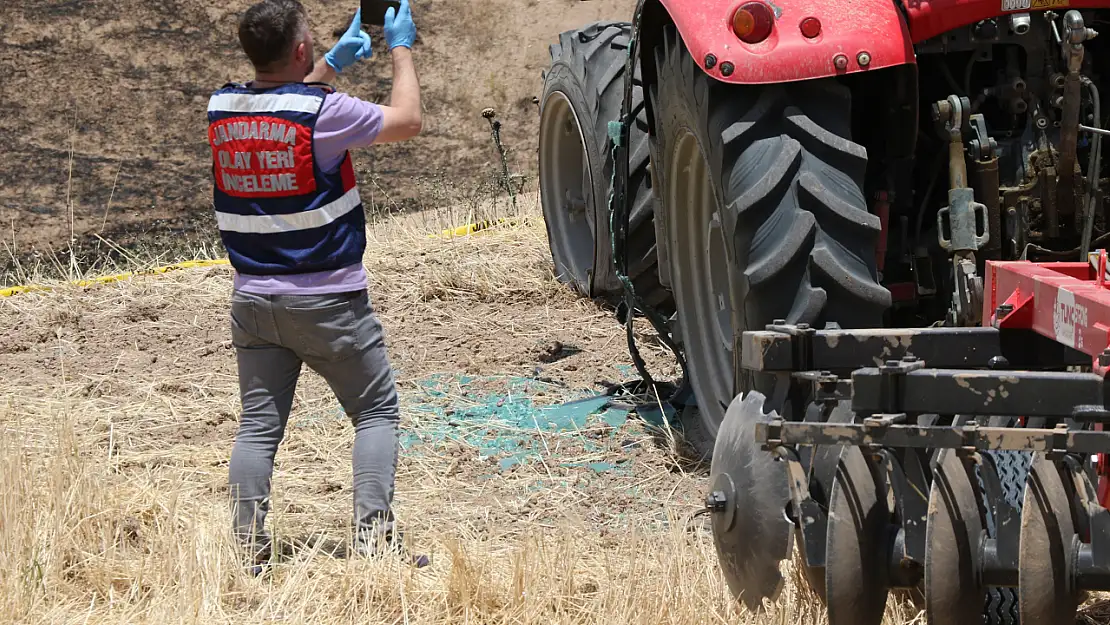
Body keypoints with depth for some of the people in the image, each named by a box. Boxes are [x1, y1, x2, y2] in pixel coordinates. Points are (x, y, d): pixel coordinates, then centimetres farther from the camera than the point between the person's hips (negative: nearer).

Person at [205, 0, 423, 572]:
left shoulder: (222, 108, 0)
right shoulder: (323, 111, -18)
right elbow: (406, 121, -4)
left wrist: (334, 64, 24)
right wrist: (401, 49, 8)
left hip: (254, 300, 5)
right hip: (327, 303, -5)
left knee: (259, 426, 8)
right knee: (376, 411, 8)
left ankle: (249, 551, 4)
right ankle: (373, 539, -1)